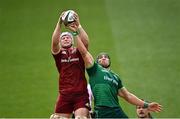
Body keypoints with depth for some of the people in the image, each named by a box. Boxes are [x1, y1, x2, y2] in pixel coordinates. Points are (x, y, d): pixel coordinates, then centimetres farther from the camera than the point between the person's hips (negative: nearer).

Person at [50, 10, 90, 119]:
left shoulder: (79, 52, 9)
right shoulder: (58, 54, 10)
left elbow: (86, 42, -11)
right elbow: (54, 42, -9)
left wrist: (78, 25, -21)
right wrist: (59, 24, -20)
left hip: (81, 94, -1)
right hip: (64, 94, 2)